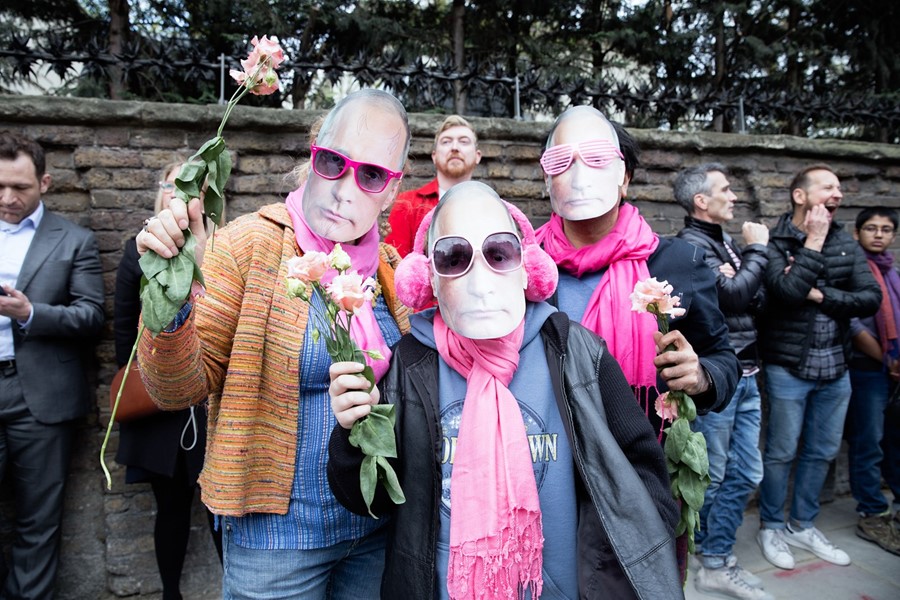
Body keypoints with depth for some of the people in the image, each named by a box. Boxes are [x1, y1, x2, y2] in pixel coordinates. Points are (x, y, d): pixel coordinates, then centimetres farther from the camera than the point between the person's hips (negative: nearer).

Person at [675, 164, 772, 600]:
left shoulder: (725, 244, 15)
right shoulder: (692, 245, -12)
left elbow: (755, 301, 14)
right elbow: (733, 294, -21)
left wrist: (739, 277, -7)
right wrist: (758, 249, -7)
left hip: (745, 376, 9)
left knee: (745, 475, 13)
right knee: (710, 477, 4)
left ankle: (717, 563, 26)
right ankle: (697, 560, 24)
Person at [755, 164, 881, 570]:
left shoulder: (846, 245, 6)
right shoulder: (774, 243, -10)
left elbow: (871, 298, -3)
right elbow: (787, 290, -26)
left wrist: (820, 296, -15)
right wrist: (813, 241, -18)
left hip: (835, 368, 6)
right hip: (789, 367, -6)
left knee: (822, 452, 15)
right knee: (781, 452, 5)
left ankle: (803, 525, 33)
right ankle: (771, 527, 24)